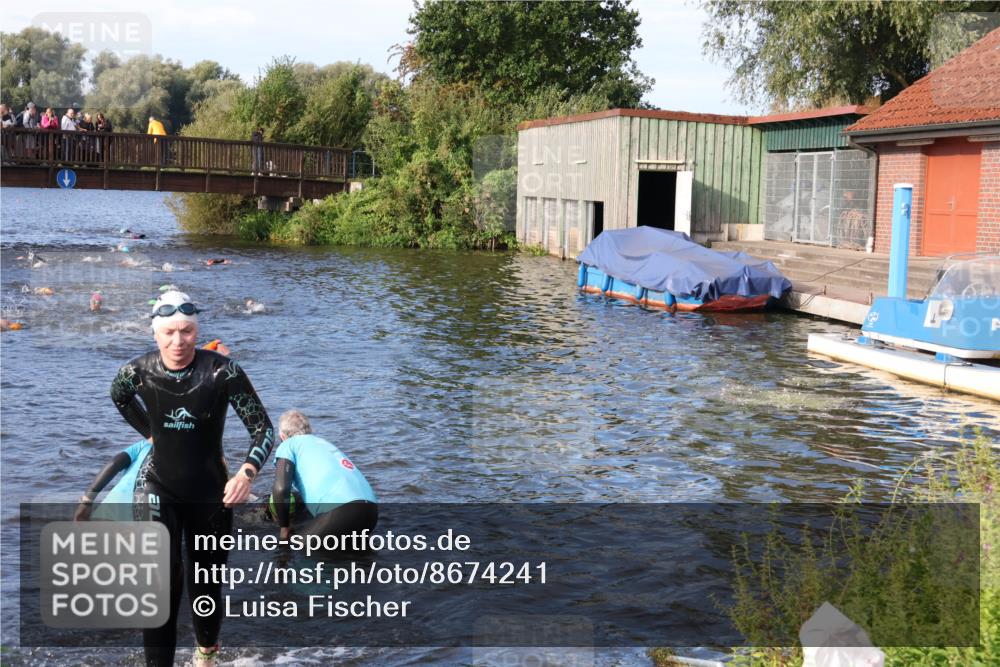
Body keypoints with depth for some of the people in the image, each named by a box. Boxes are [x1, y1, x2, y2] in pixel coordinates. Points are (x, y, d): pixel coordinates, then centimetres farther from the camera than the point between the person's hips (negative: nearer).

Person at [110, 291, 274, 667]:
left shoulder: (222, 371, -20)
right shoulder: (138, 371, -11)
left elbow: (263, 428, -20)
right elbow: (119, 399, 14)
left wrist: (247, 472, -36)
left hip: (210, 494, 0)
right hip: (160, 491, 1)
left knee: (206, 586, 15)